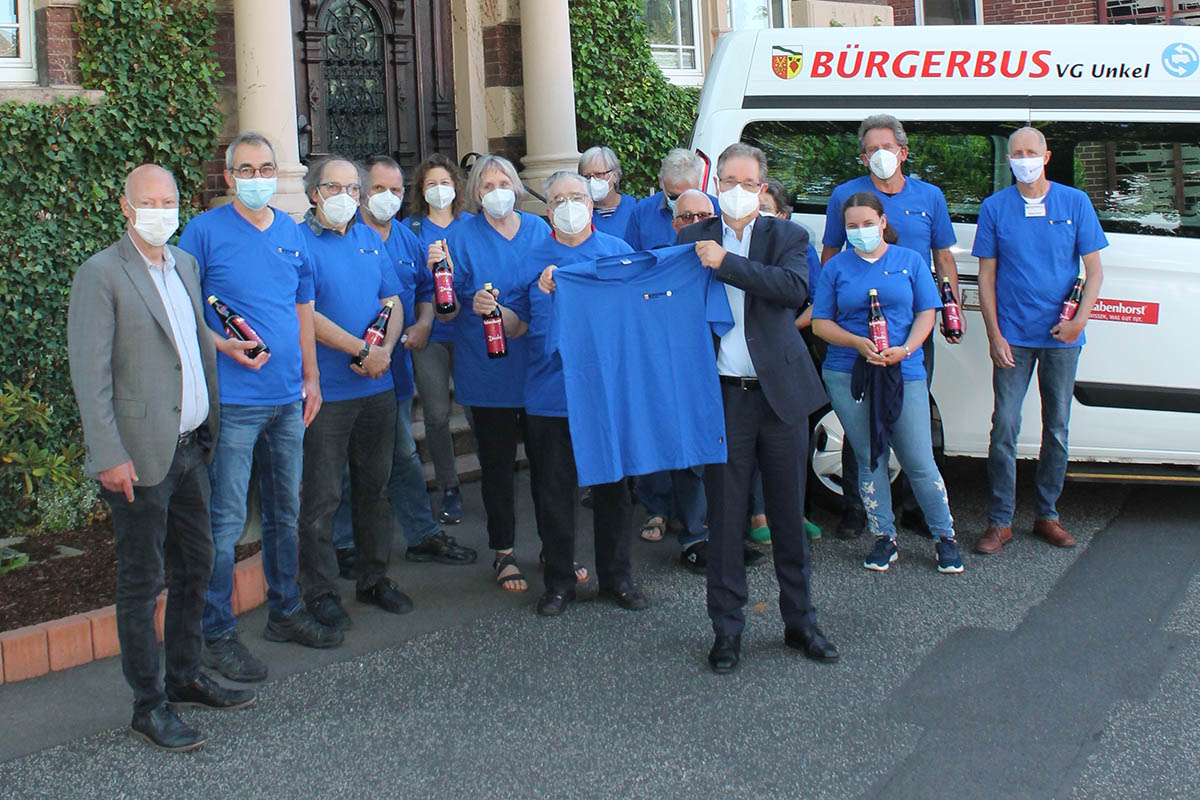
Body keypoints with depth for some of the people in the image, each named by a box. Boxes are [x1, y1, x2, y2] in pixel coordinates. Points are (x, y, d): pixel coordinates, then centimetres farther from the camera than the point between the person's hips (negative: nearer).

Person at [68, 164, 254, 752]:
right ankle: (148, 705, 11)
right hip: (141, 455, -8)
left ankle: (185, 677, 31)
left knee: (195, 566, 16)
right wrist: (109, 455, -18)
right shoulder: (100, 274, -10)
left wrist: (210, 426, 14)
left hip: (190, 447, 8)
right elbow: (89, 373, -13)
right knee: (141, 582, 1)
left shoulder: (185, 265, 13)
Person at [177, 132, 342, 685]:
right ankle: (217, 634, 4)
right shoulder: (205, 231, -4)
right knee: (226, 518, -4)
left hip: (288, 397, 6)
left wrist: (310, 376, 14)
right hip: (233, 398, -6)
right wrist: (224, 346, -18)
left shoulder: (291, 233, 12)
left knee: (285, 510, 15)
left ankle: (285, 612, 29)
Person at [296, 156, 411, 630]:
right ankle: (320, 591, 8)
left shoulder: (371, 240, 14)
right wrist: (362, 351, -16)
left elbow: (393, 303, 12)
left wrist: (386, 349, -7)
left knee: (375, 486, 13)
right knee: (322, 494, -1)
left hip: (377, 386, 6)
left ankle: (374, 578, 26)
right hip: (325, 390, -6)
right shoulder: (300, 241, -6)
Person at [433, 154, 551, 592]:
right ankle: (504, 553, 18)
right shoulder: (463, 237, -1)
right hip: (488, 371, -2)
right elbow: (447, 311, -5)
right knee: (498, 463, 6)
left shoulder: (539, 229, 8)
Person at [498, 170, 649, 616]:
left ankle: (617, 578, 20)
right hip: (549, 396, 1)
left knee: (612, 487, 8)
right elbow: (519, 323, 6)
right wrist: (492, 310, -13)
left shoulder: (617, 252, 6)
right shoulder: (533, 262, 8)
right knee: (553, 491, 6)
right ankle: (559, 581, 19)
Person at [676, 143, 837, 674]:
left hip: (780, 392, 0)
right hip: (723, 396, 0)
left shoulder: (787, 237, 3)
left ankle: (800, 621, 23)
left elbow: (794, 289, -16)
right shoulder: (694, 240, 7)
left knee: (789, 514, 9)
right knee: (725, 516, 4)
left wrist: (726, 262, -19)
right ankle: (727, 628, 16)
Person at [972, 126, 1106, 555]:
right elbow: (987, 276, 4)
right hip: (1013, 336, -1)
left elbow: (1093, 269, 5)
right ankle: (1000, 521, 3)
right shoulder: (995, 207, 3)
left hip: (1061, 336, 1)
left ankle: (1046, 515, 21)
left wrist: (1080, 319, -10)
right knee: (1005, 427, -5)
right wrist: (994, 334, -4)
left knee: (1057, 428, 8)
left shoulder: (1075, 202, 4)